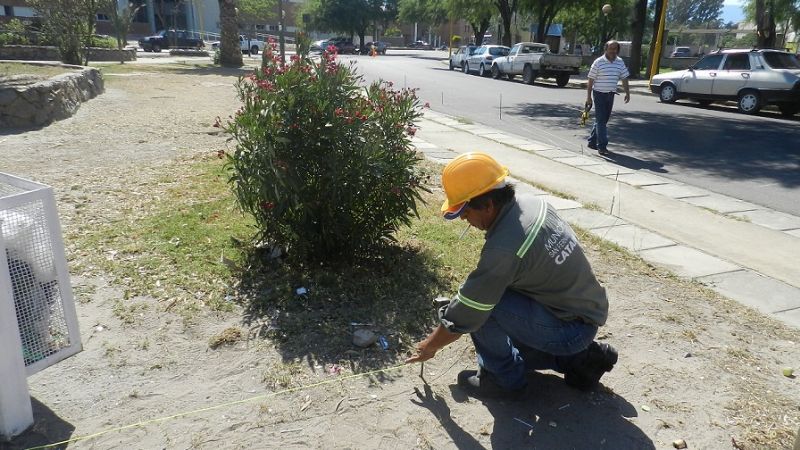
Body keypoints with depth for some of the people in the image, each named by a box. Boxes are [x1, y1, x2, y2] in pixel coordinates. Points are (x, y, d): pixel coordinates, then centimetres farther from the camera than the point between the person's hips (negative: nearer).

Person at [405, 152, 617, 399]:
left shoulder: (502, 249, -30)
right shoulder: (532, 203, -5)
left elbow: (462, 317, -19)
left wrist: (430, 346, -2)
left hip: (569, 330, -9)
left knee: (482, 302, -19)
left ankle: (503, 377, 2)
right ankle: (578, 358, 19)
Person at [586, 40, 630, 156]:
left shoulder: (620, 62, 6)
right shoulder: (598, 62, -7)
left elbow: (624, 78, 12)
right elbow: (591, 80, -6)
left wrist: (627, 93, 5)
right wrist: (588, 97, -8)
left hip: (611, 94, 5)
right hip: (599, 94, -5)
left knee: (603, 120, 11)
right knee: (601, 120, -7)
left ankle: (592, 142, 24)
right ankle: (602, 147, -8)